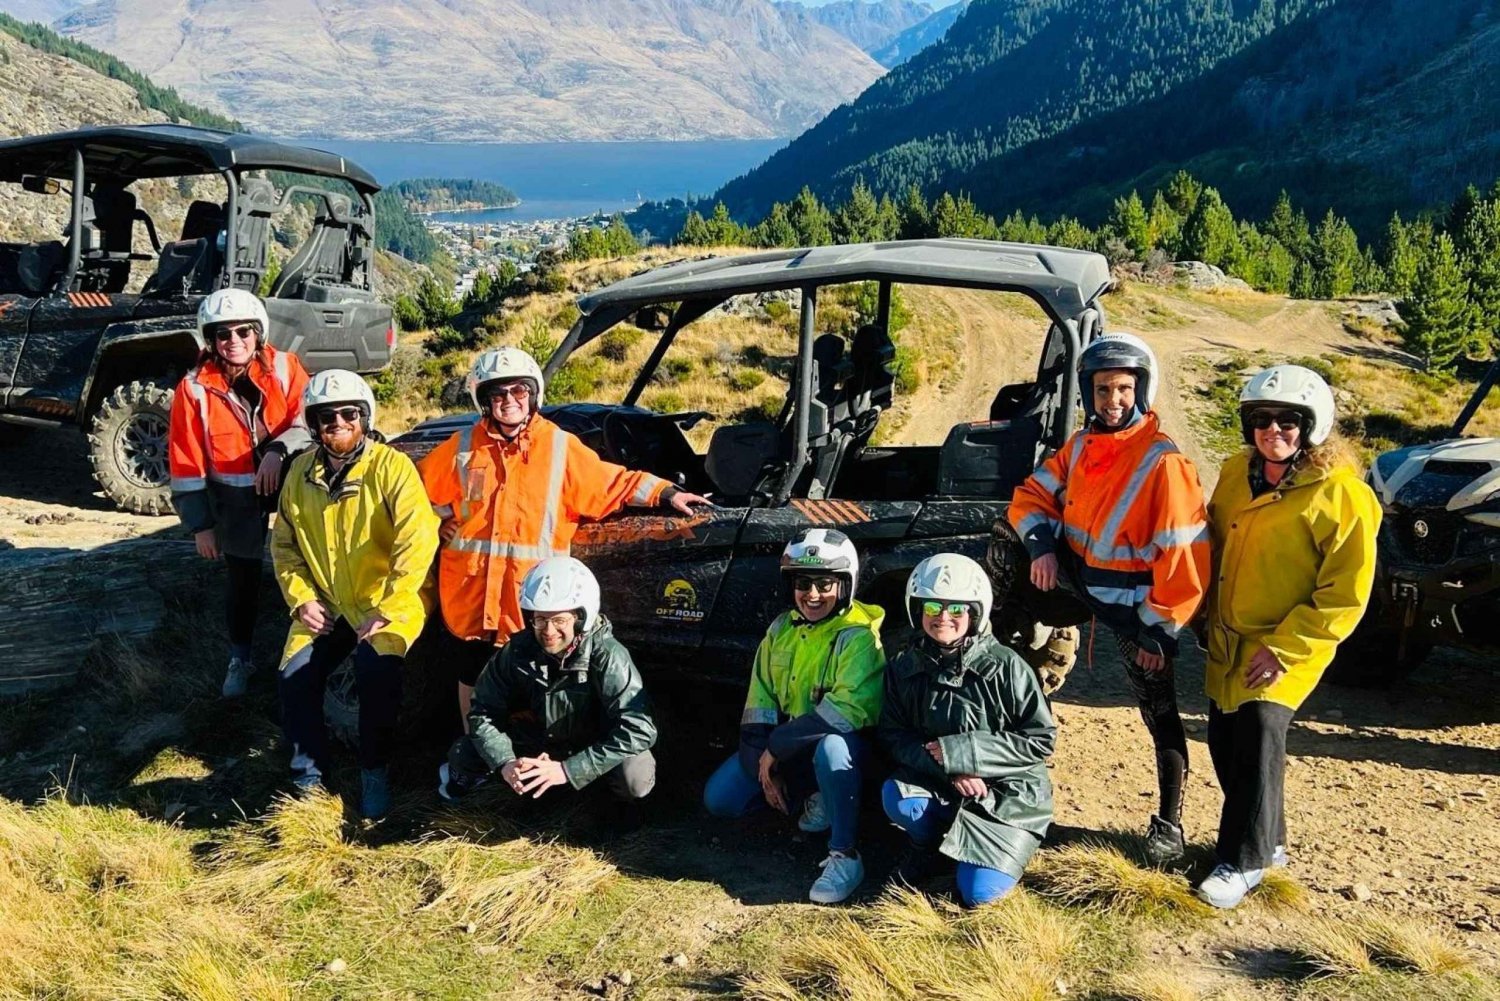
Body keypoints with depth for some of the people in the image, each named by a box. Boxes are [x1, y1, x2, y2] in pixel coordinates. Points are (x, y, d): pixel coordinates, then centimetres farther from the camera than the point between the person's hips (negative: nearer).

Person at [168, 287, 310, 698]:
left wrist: (279, 449, -30)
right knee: (243, 581, 12)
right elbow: (186, 463, -7)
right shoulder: (194, 388, -10)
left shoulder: (283, 367, -8)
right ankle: (239, 659, 33)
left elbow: (310, 417, -10)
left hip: (285, 480, 0)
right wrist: (200, 524, -7)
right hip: (234, 500, 0)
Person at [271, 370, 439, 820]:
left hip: (388, 601, -5)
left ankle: (375, 773, -6)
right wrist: (301, 598, -2)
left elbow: (419, 540, -23)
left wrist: (386, 610, -23)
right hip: (325, 604, 5)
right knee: (295, 676, -11)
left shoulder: (391, 467, -15)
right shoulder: (301, 472, 2)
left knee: (376, 668, -28)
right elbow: (283, 542, 12)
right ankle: (309, 773, 11)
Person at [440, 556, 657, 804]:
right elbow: (484, 712, -9)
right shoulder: (517, 651, -17)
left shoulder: (607, 656, -28)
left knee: (636, 780, -31)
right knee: (463, 755, -14)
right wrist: (504, 762, -28)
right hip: (534, 742, 3)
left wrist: (568, 769, -37)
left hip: (593, 746, -2)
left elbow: (638, 728, -34)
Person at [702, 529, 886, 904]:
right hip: (781, 745, 7)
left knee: (831, 747, -41)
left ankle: (846, 856, -27)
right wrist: (763, 764, -9)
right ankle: (809, 799, 11)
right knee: (718, 798, -3)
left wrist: (778, 746, -27)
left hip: (837, 744, -7)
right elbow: (759, 701, 2)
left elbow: (848, 709, -32)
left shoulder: (858, 638, -20)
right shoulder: (781, 629, 1)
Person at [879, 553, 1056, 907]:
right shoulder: (905, 668, -4)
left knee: (977, 893, -17)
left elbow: (1041, 739, -13)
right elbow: (894, 735, -3)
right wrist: (949, 770, -21)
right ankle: (929, 846, 5)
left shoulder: (1005, 667, -15)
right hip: (938, 784, 3)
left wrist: (963, 751, -21)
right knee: (896, 798, -29)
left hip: (1007, 794, -3)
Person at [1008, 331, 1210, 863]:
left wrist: (1159, 629, -18)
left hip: (1136, 608, -6)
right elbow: (1032, 495, 6)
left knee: (1160, 711, 4)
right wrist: (1042, 546, -14)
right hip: (1081, 584, 6)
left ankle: (1169, 825, 17)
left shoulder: (1164, 462, -21)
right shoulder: (1082, 445, 0)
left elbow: (1183, 556, -21)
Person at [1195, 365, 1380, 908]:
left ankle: (1243, 861, 2)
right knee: (1224, 736, 11)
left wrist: (1285, 648, -18)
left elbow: (1346, 592, -15)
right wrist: (1207, 615, 14)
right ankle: (1266, 839, 31)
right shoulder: (1238, 473, 4)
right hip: (1228, 638, 7)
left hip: (1287, 646, -7)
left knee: (1260, 734, -14)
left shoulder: (1341, 495, -16)